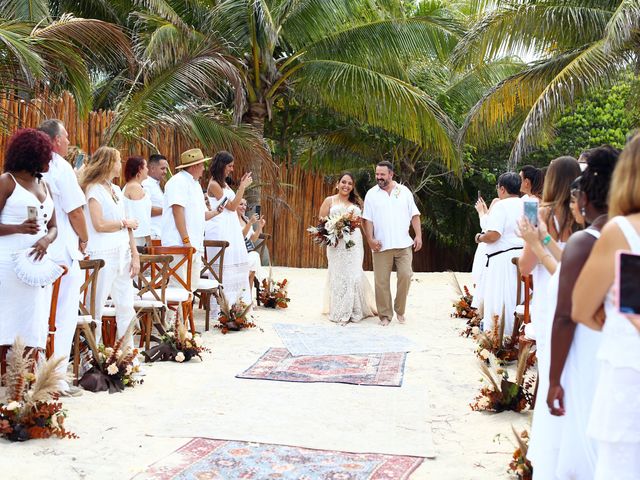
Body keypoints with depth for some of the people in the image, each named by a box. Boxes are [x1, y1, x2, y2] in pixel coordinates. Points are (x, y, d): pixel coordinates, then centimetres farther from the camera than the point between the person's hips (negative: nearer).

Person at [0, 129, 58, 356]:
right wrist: (18, 228, -23)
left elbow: (53, 227, 16)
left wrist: (46, 240, -6)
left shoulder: (43, 185, 17)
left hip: (38, 264, 6)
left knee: (33, 330, 4)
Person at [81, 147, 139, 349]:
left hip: (122, 255, 7)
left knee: (126, 307, 7)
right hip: (102, 256, -7)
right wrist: (126, 223, -3)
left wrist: (135, 255, 9)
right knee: (96, 307, -3)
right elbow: (99, 225, -15)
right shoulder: (94, 189, -5)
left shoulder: (116, 190, 17)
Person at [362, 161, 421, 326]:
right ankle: (385, 315, 10)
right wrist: (370, 239, -10)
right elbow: (368, 219, 1)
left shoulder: (404, 191, 7)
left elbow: (414, 215, 7)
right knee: (382, 281, 0)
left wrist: (418, 235, -2)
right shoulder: (371, 194, 5)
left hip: (404, 244, 0)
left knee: (405, 275, -7)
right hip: (382, 246, 0)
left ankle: (400, 311, 11)